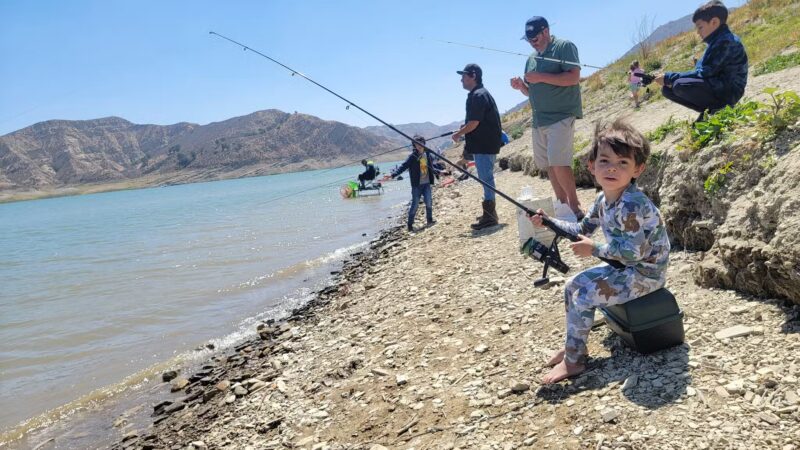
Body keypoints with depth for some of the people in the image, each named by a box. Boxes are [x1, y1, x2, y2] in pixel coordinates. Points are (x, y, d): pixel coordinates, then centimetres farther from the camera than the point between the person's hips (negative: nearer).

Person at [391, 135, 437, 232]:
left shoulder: (426, 154, 6)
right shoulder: (412, 156, -11)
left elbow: (430, 167, 21)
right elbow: (403, 166, -19)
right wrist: (393, 174, -32)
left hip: (426, 183, 5)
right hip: (417, 184, -5)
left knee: (429, 202, 3)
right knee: (415, 204, -2)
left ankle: (429, 220, 21)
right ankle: (410, 225, 7)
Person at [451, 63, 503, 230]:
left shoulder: (478, 96, -15)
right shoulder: (481, 93, 18)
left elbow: (473, 123, -19)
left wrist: (458, 134, -6)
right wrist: (465, 128, 17)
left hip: (483, 146, -11)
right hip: (485, 144, 11)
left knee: (486, 178, -7)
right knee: (486, 178, 15)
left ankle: (489, 215, -4)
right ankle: (490, 213, 24)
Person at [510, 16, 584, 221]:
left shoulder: (564, 47, -3)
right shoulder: (531, 59, 19)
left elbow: (574, 77, -15)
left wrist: (541, 77, -18)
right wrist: (521, 86, 2)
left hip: (562, 116, -8)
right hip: (539, 119, 8)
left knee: (558, 162, -17)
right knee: (549, 165, 7)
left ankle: (575, 205, -6)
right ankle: (562, 204, 15)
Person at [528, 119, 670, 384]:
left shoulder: (631, 205, -28)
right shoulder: (603, 200, 0)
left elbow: (634, 252, -31)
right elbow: (583, 229, 14)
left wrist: (594, 249, -22)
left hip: (645, 274, -9)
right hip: (624, 266, 9)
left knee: (583, 297, -16)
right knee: (572, 286, 9)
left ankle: (573, 360, 0)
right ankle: (573, 347, 20)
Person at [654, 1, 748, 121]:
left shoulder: (726, 42, -17)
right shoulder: (716, 41, 14)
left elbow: (704, 73, -22)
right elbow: (702, 72, 11)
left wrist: (669, 78, -17)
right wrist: (670, 79, -4)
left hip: (727, 92, -10)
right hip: (716, 88, 10)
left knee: (680, 85, -30)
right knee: (666, 89, 5)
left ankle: (717, 109, -10)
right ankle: (708, 111, 3)